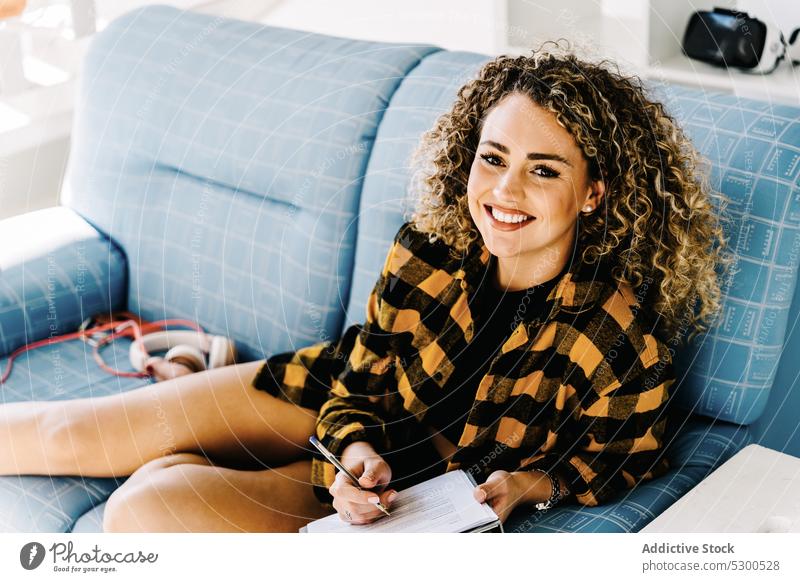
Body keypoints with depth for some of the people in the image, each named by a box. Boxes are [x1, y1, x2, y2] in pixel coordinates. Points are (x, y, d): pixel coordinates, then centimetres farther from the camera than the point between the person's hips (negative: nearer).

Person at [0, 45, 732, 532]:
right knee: (69, 433, -1)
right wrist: (357, 454, -23)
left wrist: (532, 484, -23)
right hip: (333, 399, 4)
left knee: (144, 505, -21)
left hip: (426, 494, -3)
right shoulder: (428, 248, -15)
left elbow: (623, 458, -5)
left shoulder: (626, 343, -25)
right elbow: (361, 381, -3)